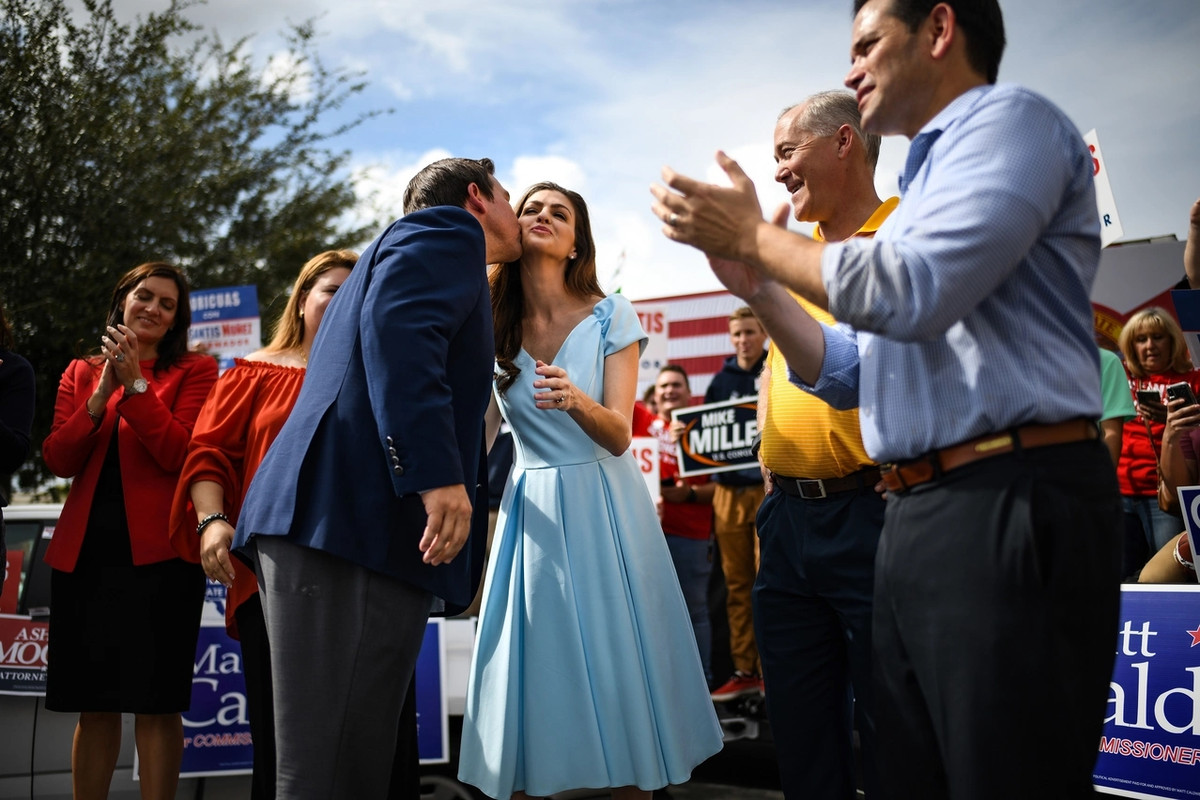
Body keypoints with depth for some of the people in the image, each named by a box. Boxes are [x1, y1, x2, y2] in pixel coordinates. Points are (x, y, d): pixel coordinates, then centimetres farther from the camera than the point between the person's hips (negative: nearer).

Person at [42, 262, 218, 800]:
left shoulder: (194, 372, 4)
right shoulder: (80, 373, 16)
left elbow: (179, 454, -10)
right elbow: (58, 460, 4)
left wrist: (136, 383, -13)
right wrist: (103, 393, -7)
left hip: (158, 553, -4)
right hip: (83, 551, 4)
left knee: (155, 706, -1)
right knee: (93, 706, 11)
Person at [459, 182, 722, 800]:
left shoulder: (610, 316, -3)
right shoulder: (494, 328, 5)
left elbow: (618, 435, -11)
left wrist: (576, 400, -29)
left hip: (604, 509, -2)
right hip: (532, 511, 2)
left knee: (617, 664, 0)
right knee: (534, 668, 1)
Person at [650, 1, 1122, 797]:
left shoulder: (1009, 118, -4)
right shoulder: (922, 192, 24)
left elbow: (908, 294, -19)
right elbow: (846, 372, 24)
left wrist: (753, 233, -7)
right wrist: (752, 282, 13)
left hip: (1011, 510, -9)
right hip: (917, 515, 9)